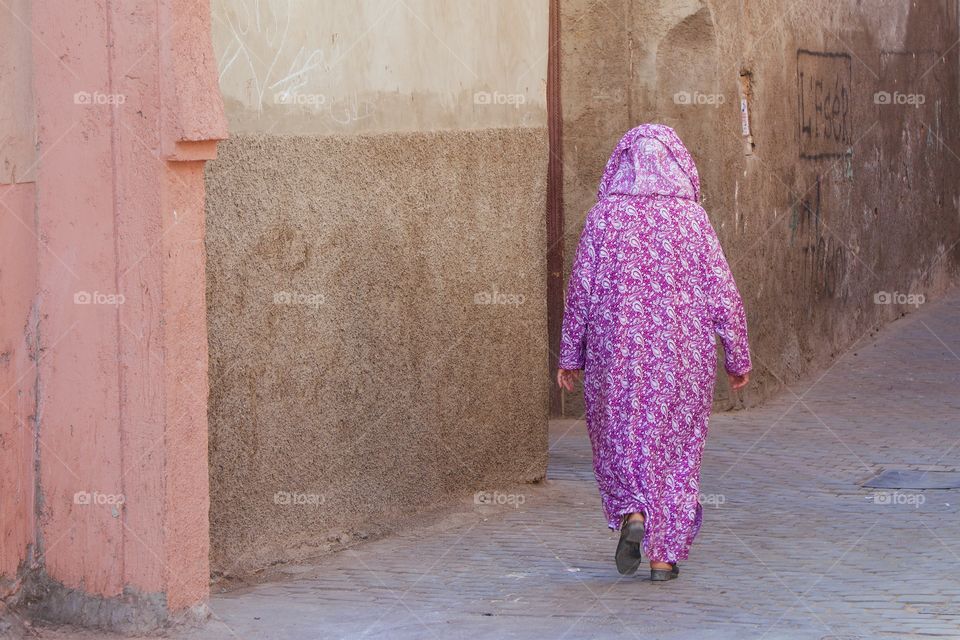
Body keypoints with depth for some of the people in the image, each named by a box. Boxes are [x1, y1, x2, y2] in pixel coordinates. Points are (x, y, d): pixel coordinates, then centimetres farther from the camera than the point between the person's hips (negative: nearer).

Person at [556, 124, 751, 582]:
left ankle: (631, 514, -9)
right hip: (681, 355, 0)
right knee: (676, 443, 10)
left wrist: (570, 355, 5)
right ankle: (665, 553, 9)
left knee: (618, 435, 16)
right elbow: (723, 294, -2)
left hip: (616, 354, 0)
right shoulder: (691, 218, -3)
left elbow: (580, 290, -3)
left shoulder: (603, 217, -4)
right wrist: (737, 356, 7)